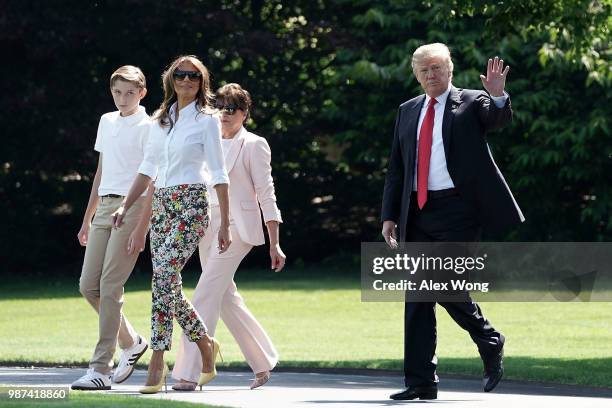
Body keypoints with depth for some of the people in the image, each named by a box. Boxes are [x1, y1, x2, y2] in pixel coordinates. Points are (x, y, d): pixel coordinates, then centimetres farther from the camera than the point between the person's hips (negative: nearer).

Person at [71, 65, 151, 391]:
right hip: (104, 207, 7)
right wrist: (87, 219, 21)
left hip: (132, 206, -7)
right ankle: (130, 342, 23)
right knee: (88, 285, 3)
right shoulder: (107, 122, 17)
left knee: (110, 286, -12)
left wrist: (141, 229, -17)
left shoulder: (147, 128, -6)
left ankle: (101, 369, -11)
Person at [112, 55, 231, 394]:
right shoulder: (160, 120, 15)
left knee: (164, 276, -19)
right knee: (168, 283, 6)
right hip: (161, 204, 7)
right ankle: (206, 345, 27)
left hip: (191, 204, -7)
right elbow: (148, 168, 21)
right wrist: (126, 206, 15)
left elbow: (218, 174, -5)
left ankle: (157, 364, -20)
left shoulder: (207, 120, -2)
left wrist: (225, 225, -9)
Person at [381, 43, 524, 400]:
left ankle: (491, 343, 13)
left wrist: (499, 96, -39)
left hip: (458, 210, -5)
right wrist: (389, 216, 11)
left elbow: (499, 120, -18)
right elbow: (396, 169, 18)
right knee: (418, 297, 2)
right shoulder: (408, 112, 17)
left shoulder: (471, 103, 3)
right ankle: (421, 382, 6)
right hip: (418, 212, 5)